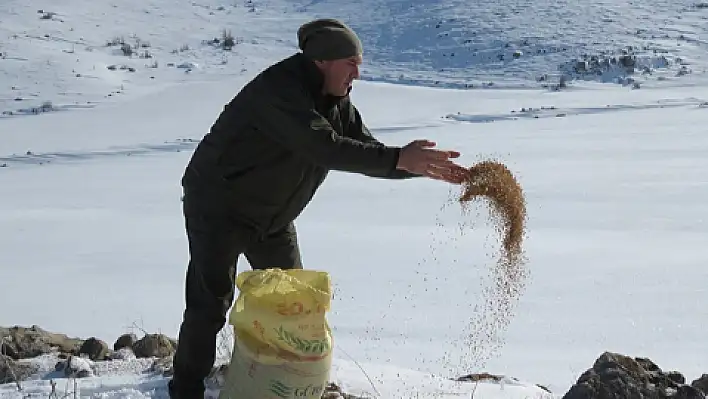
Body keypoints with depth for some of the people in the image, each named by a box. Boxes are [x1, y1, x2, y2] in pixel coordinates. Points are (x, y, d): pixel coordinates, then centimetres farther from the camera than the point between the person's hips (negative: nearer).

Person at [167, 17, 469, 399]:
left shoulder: (337, 102, -2)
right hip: (218, 208, -9)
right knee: (211, 306, -8)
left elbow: (365, 151, -1)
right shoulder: (279, 88, -30)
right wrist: (399, 158, -42)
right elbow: (324, 147, -40)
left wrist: (426, 167, -16)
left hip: (273, 217, 9)